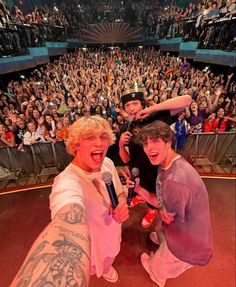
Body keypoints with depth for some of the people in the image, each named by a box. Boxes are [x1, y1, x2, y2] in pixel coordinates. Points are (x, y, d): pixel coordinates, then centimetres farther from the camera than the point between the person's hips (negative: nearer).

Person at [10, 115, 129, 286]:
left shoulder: (108, 163, -17)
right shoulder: (68, 183, -40)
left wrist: (123, 204, -24)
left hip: (112, 232, 7)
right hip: (91, 244, -6)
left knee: (108, 259, 36)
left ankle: (106, 268, 70)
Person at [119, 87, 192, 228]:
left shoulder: (156, 118, -23)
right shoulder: (125, 129, -12)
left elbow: (187, 100, -34)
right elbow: (126, 159, -12)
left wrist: (151, 109, -36)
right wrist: (121, 145, -33)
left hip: (156, 169, -4)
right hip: (136, 169, 5)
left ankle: (152, 210, 61)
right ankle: (142, 196, 73)